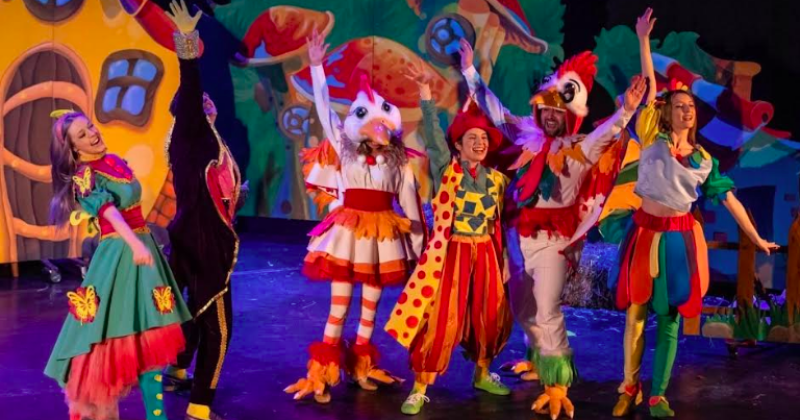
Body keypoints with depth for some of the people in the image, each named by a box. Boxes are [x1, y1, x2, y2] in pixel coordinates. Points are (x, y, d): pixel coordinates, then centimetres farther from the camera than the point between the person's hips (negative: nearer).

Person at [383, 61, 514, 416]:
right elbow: (432, 133, -18)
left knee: (489, 315, 13)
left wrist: (502, 257, 11)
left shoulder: (496, 178, 5)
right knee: (440, 318, -4)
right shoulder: (446, 169, -6)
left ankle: (483, 374, 34)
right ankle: (419, 389, 5)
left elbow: (498, 220, 13)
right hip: (450, 252, -4)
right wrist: (425, 91, -27)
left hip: (485, 253, 5)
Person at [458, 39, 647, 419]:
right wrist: (470, 72, 14)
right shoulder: (529, 136, 7)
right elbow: (495, 111, 13)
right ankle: (539, 357, 37)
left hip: (552, 237, -5)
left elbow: (608, 131, -23)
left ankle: (557, 386, 0)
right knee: (522, 304, 15)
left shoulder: (582, 148, -5)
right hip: (518, 232, 5)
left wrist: (627, 110, -42)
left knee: (546, 309, -8)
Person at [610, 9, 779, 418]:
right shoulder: (652, 139, 0)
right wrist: (643, 40, -11)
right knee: (636, 314, 2)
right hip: (646, 232, -2)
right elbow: (649, 88, -6)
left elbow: (729, 198, 8)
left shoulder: (704, 159, 7)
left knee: (670, 319, 4)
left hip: (681, 238, 2)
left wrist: (756, 238, 5)